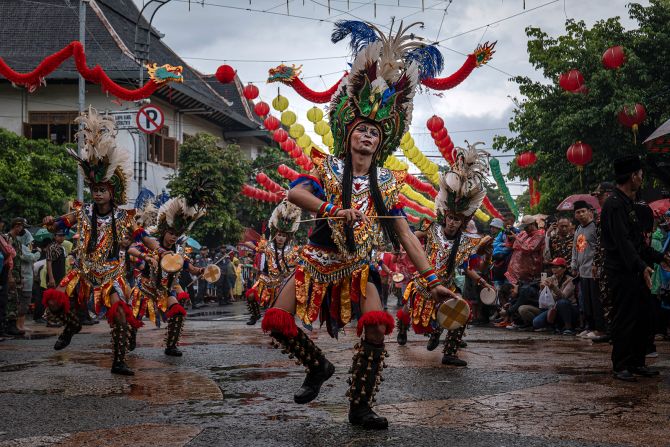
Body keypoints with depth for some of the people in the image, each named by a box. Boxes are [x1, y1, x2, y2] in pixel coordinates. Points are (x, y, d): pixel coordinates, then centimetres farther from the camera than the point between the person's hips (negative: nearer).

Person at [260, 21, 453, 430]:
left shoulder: (387, 182, 4)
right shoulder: (328, 168, 0)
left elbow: (405, 235, 2)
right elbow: (294, 194, -18)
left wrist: (432, 280, -4)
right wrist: (332, 209, -31)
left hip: (359, 268, 0)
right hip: (319, 260, 0)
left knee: (377, 328, -22)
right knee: (277, 320, -13)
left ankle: (360, 407, -5)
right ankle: (319, 366, 16)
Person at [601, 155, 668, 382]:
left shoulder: (630, 205, 18)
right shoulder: (614, 205, -15)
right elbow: (622, 241, -24)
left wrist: (659, 257, 26)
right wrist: (642, 266, -31)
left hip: (635, 272, 10)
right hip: (622, 273, -10)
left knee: (641, 318, 12)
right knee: (624, 320, -5)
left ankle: (637, 363, 20)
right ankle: (620, 366, 3)